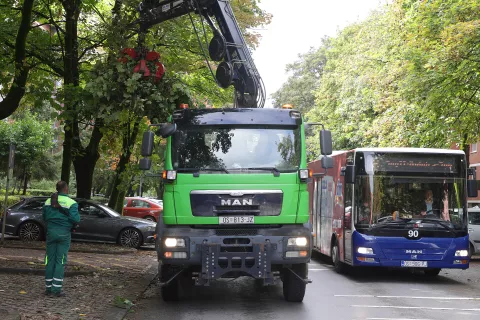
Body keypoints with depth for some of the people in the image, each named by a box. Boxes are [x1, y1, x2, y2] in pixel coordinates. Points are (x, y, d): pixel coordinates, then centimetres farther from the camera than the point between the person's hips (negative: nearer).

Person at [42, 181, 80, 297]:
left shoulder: (48, 202, 4)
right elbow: (75, 219, -19)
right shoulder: (71, 203, -11)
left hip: (51, 231, 4)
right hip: (64, 233, -4)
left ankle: (48, 288, 13)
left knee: (50, 260, 10)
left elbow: (44, 217, 11)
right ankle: (56, 289, -1)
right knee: (60, 261, 1)